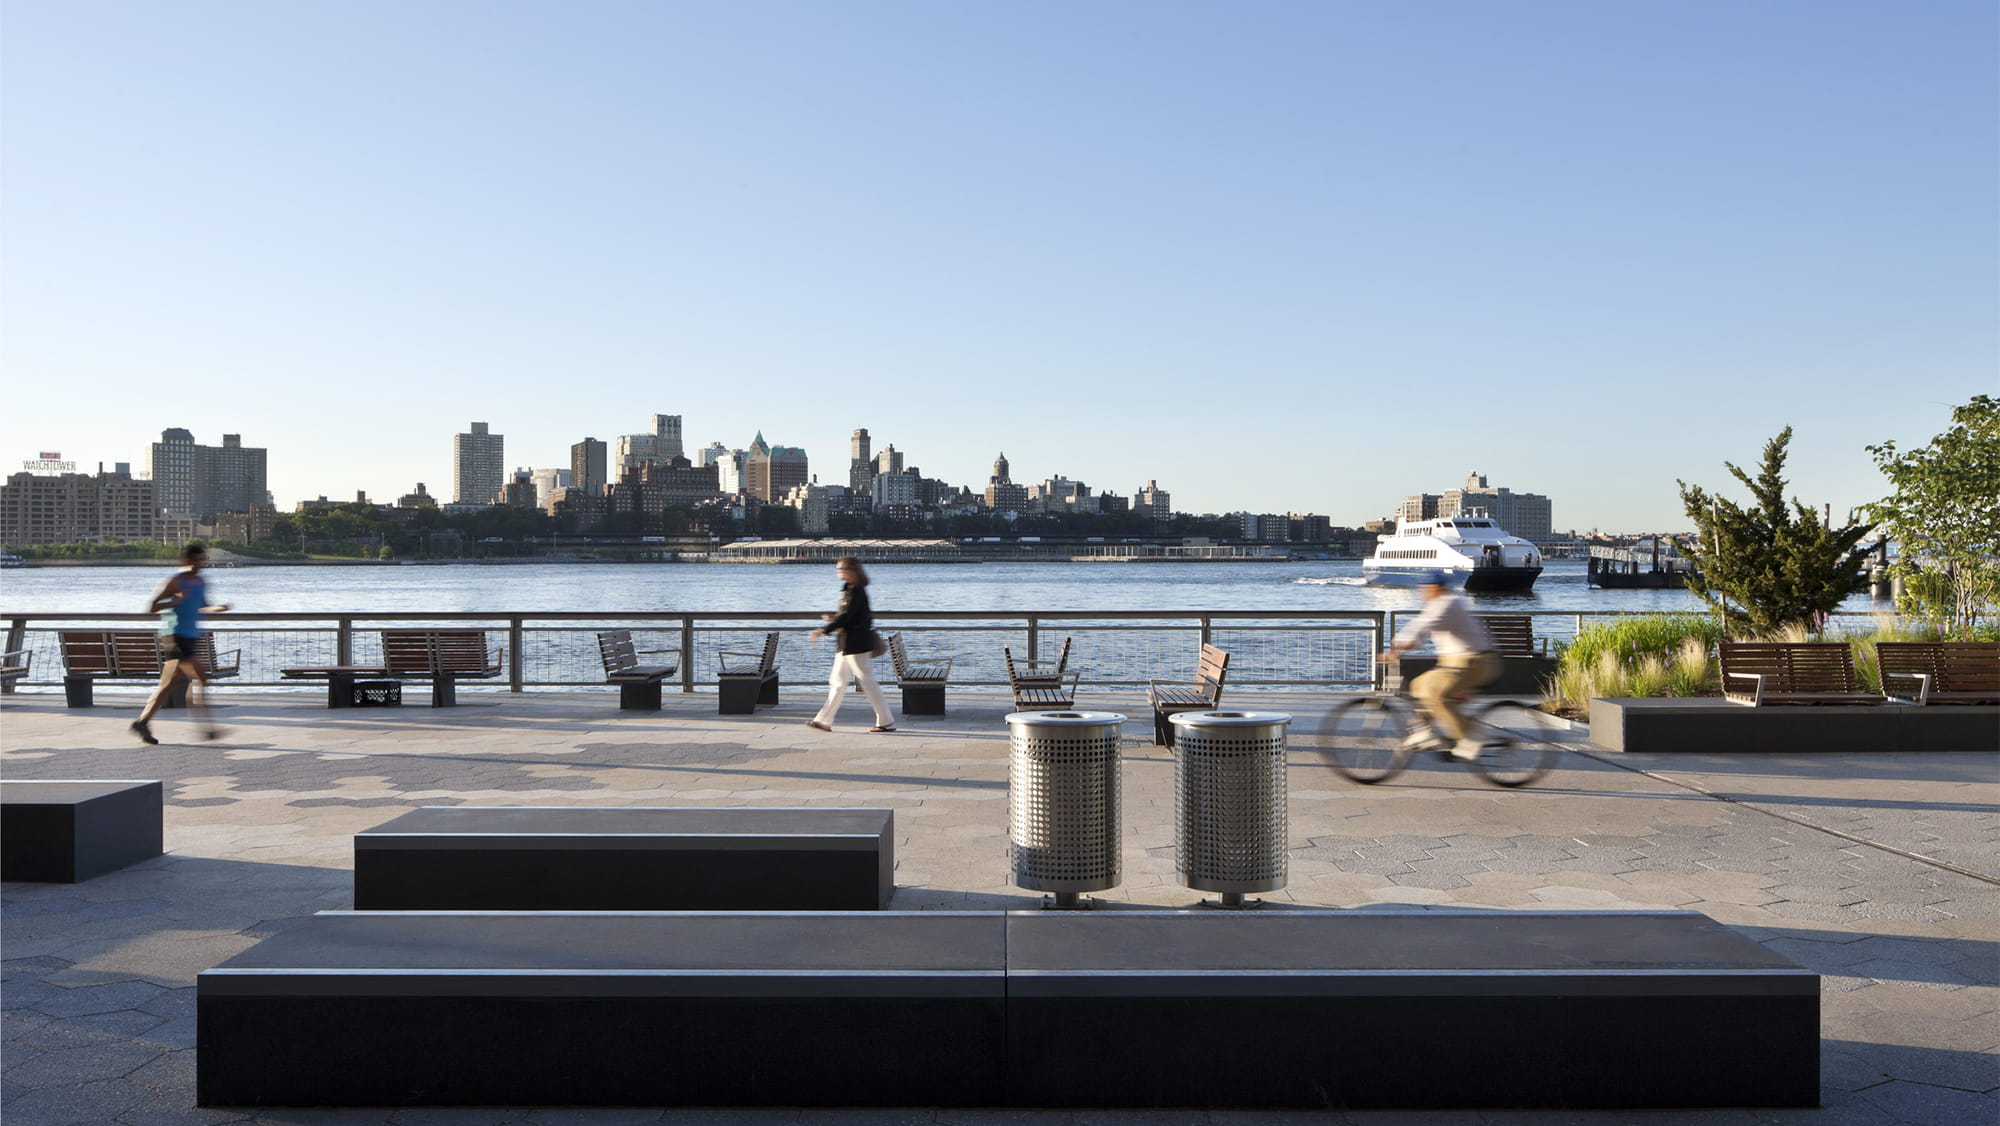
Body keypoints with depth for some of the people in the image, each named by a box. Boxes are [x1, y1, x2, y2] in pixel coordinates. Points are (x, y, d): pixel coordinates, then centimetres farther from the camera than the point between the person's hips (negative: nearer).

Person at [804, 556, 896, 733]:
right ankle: (824, 721, 18)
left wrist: (824, 630, -23)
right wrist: (834, 618, 3)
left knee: (867, 682, -6)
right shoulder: (848, 590, 14)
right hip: (847, 645, 10)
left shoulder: (856, 592, -16)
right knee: (837, 681, 12)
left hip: (857, 645, -10)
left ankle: (887, 721, 0)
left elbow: (847, 616, -22)